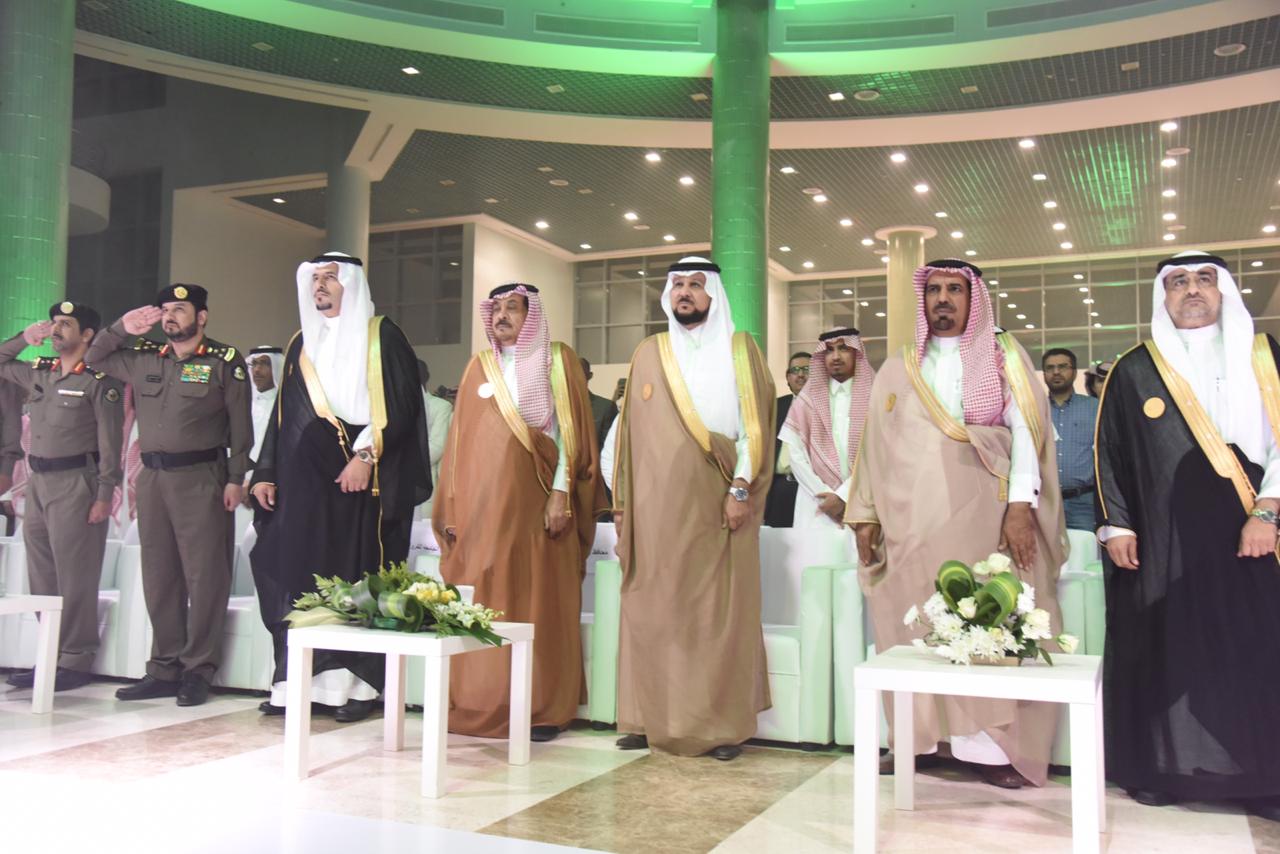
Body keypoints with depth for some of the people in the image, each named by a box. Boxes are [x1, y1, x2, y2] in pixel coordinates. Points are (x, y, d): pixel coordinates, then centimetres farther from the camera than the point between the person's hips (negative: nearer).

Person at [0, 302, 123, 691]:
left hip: (75, 483, -8)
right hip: (38, 482, 8)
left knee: (75, 578, -5)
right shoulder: (39, 372, 13)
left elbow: (110, 443, -11)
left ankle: (76, 661, 1)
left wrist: (104, 495, -15)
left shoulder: (99, 381, -7)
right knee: (41, 576, 11)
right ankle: (51, 655, 20)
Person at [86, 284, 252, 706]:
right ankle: (164, 669, 16)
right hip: (152, 477, 6)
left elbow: (240, 425, -4)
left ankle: (198, 671, 1)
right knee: (159, 576, 9)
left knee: (204, 575, -5)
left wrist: (236, 478, -10)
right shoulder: (144, 358, 14)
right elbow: (94, 357, 28)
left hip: (201, 477, -6)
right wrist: (121, 329, 12)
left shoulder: (225, 362, -1)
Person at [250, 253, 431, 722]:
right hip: (305, 478, 5)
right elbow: (283, 414, 18)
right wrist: (266, 473, 10)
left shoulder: (381, 336, 2)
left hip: (361, 477, -5)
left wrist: (366, 455, -17)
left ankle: (357, 684, 1)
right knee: (299, 575, 1)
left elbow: (400, 403, -8)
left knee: (357, 576, -4)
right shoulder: (301, 344, 19)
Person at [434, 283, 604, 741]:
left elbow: (571, 432, -1)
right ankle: (479, 705, 10)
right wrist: (452, 506, 6)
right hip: (481, 507, 3)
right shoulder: (478, 366, 15)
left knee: (539, 604, -2)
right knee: (480, 607, 2)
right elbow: (460, 439, 12)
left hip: (536, 503, -3)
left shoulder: (558, 361, 6)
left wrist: (561, 492, -11)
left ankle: (543, 709, 5)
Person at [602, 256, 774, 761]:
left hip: (715, 503, -3)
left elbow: (754, 424, -2)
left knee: (719, 612, -2)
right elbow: (629, 428, 14)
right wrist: (622, 499, 9)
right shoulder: (648, 353, 14)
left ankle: (723, 725, 5)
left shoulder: (739, 350, 5)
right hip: (656, 505, 3)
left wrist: (741, 488, -12)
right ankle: (652, 719, 12)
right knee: (652, 611, 4)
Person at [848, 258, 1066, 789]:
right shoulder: (896, 370, 16)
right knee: (914, 629, 1)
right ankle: (918, 739, 9)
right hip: (912, 520, 3)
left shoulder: (1005, 358, 9)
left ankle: (987, 744, 0)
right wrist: (866, 516, 8)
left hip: (982, 517, -2)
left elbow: (1026, 429, -1)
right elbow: (876, 445, 15)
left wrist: (1020, 503, -13)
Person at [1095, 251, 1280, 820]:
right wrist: (1116, 525, -1)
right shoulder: (1134, 369, 7)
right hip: (1162, 541, 0)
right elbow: (1109, 451, 7)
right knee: (1165, 653, 2)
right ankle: (1159, 768, 11)